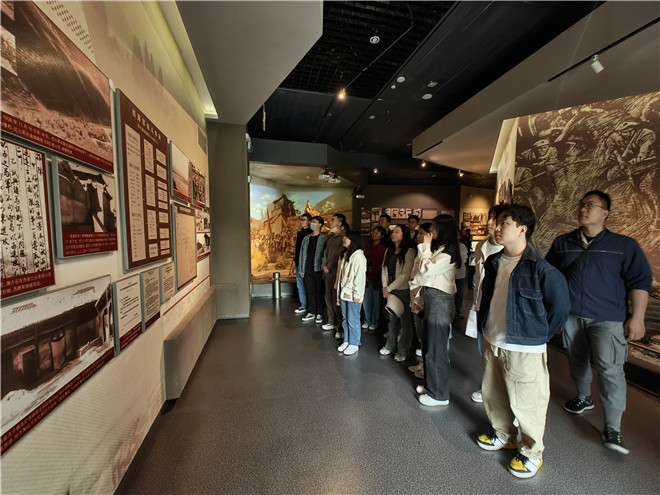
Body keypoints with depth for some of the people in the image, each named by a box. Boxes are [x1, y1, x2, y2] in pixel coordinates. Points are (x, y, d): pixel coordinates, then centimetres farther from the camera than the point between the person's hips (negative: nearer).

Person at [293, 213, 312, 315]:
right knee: (300, 285, 10)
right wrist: (295, 259, 16)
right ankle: (304, 305, 18)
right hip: (299, 262, 8)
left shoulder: (311, 233, -7)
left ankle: (305, 307, 9)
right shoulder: (300, 233, 17)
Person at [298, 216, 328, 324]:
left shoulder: (324, 239, -4)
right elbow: (302, 254, 13)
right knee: (310, 291, 12)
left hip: (318, 270, -5)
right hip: (308, 270, 5)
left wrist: (324, 270, -15)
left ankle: (319, 314, 14)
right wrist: (301, 270, 9)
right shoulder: (306, 239, 12)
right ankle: (311, 312, 24)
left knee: (319, 292, 3)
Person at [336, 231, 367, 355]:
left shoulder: (358, 256, -17)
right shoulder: (344, 254, 11)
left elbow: (360, 277, -19)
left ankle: (354, 344, 20)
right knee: (345, 319, 18)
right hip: (344, 292, 8)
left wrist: (357, 295, -18)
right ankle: (346, 341, 32)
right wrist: (339, 289, 16)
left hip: (353, 295, -8)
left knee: (353, 320, 3)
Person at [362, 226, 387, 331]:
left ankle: (375, 322, 24)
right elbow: (365, 261, 8)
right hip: (367, 277, 5)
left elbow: (380, 266, -10)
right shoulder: (368, 246, 9)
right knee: (366, 300, 11)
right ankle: (367, 320, 28)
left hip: (376, 278, -5)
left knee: (376, 301, 5)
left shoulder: (383, 248, -8)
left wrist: (370, 277, -8)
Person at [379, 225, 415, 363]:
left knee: (405, 321, 5)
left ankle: (403, 351, 19)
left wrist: (389, 288, -10)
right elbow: (384, 270, 8)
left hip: (403, 290, -6)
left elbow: (405, 275, -15)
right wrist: (385, 288, -4)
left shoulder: (409, 252, -11)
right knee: (392, 319, 16)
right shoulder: (388, 251, 10)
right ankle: (390, 346, 32)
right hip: (389, 290, 6)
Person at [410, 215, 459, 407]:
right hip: (431, 300, 10)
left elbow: (425, 269, -19)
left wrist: (426, 247, -12)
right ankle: (431, 385, 37)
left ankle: (439, 395, 20)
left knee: (436, 348, 3)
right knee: (429, 346, 20)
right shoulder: (439, 249, 13)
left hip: (440, 302, -10)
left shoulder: (448, 251, -16)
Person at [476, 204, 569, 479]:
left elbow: (559, 310, -8)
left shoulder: (542, 270, -18)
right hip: (491, 343, 7)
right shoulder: (493, 263, 2)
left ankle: (532, 452, 37)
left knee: (526, 404, 11)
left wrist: (536, 337, -1)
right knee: (492, 395, 21)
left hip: (524, 350, -6)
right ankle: (504, 435, 46)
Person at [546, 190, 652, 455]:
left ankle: (612, 429, 4)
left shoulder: (624, 245, 1)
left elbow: (640, 282, -1)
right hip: (571, 315, 3)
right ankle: (583, 398, 39)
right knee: (577, 361, 16)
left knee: (610, 368, -7)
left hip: (608, 319, -3)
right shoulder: (562, 243, 7)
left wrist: (637, 318, -8)